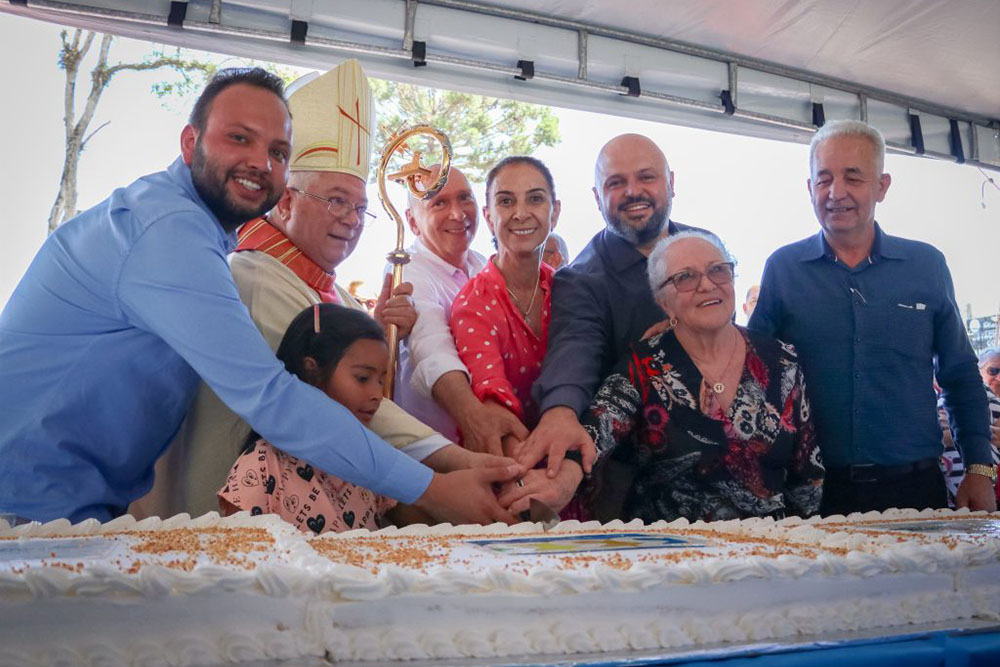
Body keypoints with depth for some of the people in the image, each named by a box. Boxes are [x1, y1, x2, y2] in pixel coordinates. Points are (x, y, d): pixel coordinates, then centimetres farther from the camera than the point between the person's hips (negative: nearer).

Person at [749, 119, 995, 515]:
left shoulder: (927, 265, 4)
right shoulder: (782, 268, -1)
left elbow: (960, 376, 11)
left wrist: (979, 469, 4)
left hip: (915, 487, 2)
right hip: (815, 492, -1)